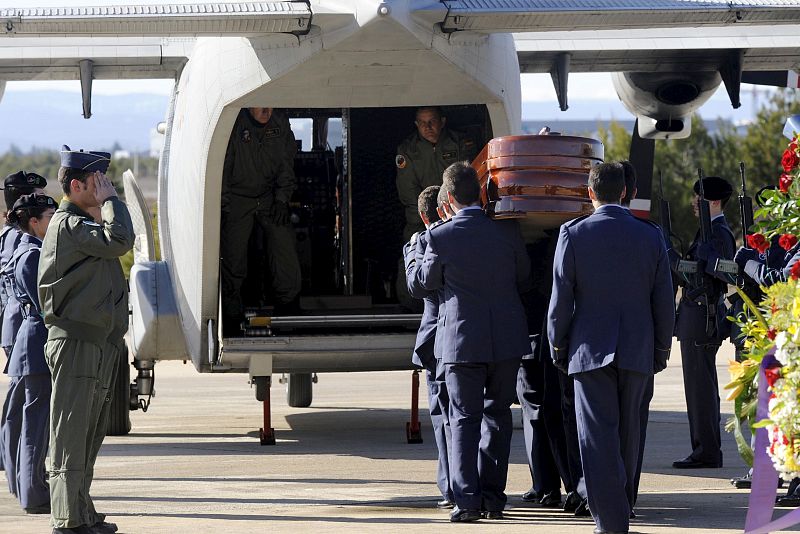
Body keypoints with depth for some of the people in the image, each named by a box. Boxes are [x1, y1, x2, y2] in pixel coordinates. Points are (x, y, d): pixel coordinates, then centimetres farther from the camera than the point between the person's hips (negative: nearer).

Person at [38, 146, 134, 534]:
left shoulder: (76, 223, 20)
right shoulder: (69, 224, -12)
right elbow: (119, 241, -25)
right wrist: (110, 200, -15)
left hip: (86, 341, 11)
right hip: (73, 340, -11)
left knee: (82, 432, 14)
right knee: (69, 433, -9)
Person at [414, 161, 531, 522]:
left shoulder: (440, 237, -10)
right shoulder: (508, 230, -2)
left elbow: (427, 281, 7)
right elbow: (525, 280, 10)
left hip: (463, 339, -2)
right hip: (507, 339, 2)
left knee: (465, 419, 3)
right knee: (497, 414, 12)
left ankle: (467, 499, -6)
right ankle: (493, 497, 11)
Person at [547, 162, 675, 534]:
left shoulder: (573, 234, -7)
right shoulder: (650, 236, 1)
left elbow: (561, 299, -6)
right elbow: (664, 303, 3)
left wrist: (557, 346, 6)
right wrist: (662, 349, 13)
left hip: (589, 349, -3)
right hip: (637, 350, 3)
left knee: (599, 434, -2)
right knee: (627, 432, 16)